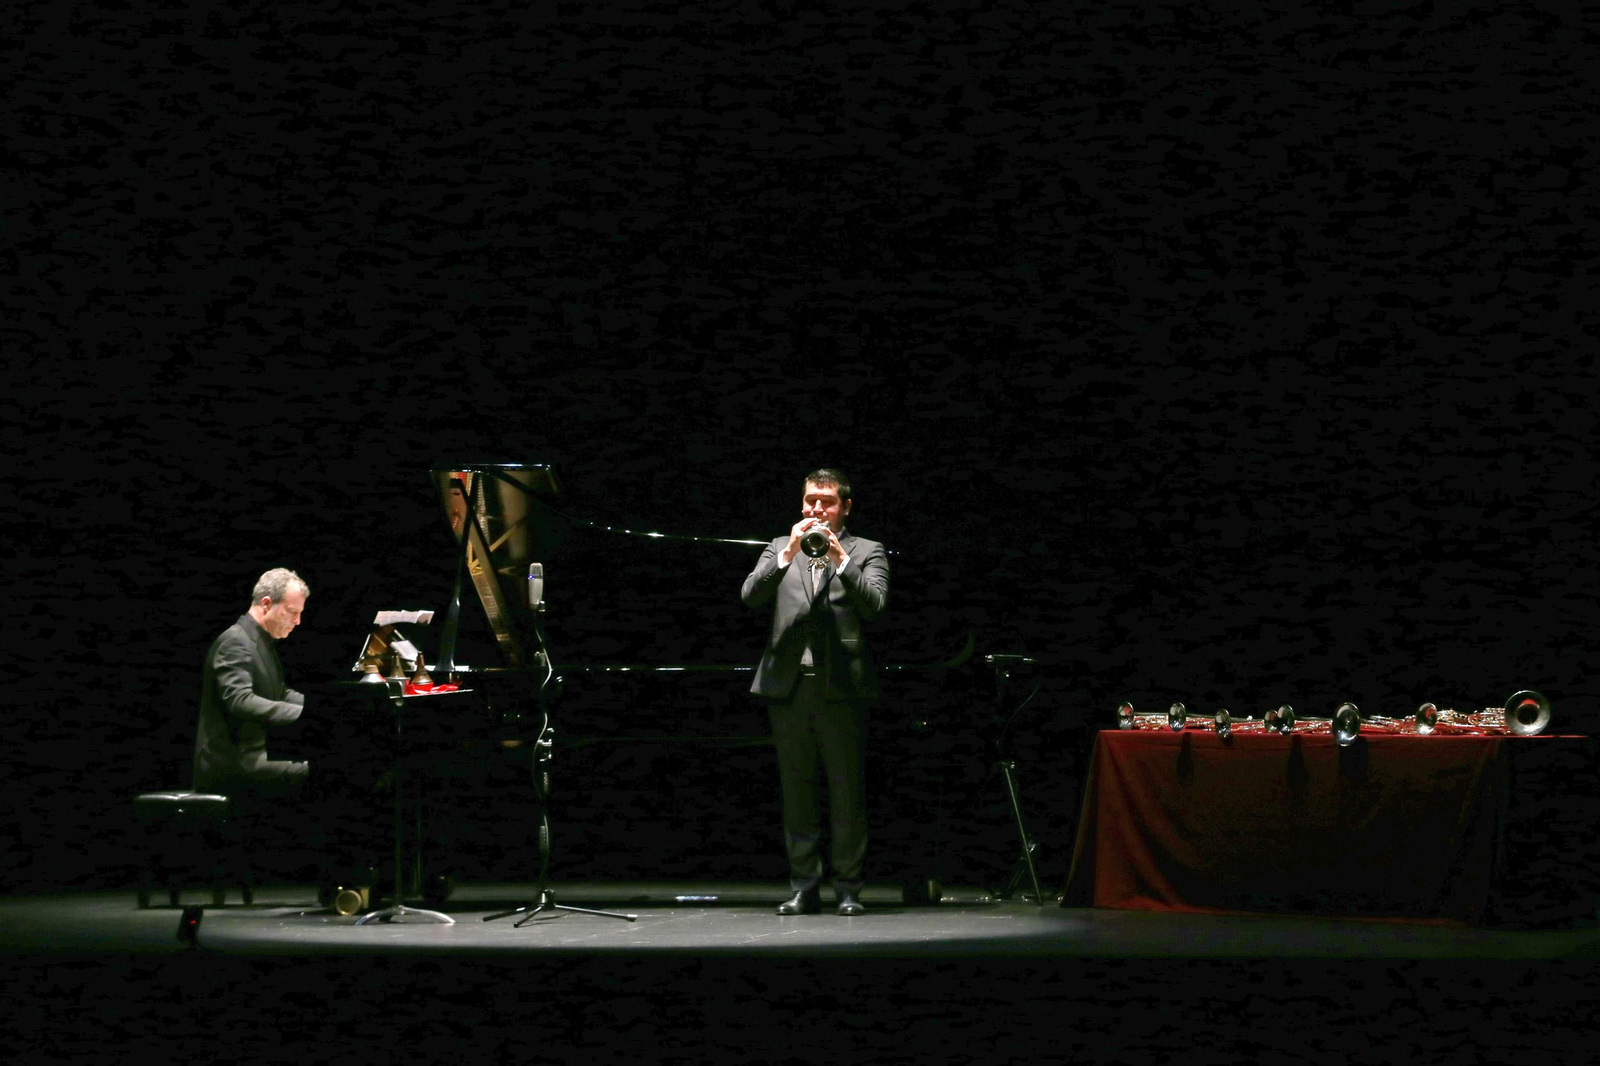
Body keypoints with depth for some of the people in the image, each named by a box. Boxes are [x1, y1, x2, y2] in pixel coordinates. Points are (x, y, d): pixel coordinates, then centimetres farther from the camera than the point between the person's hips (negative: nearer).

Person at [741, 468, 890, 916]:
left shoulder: (866, 551, 9)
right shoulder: (780, 548, 16)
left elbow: (874, 603, -9)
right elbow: (750, 595, -1)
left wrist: (839, 558, -16)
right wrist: (787, 554, -12)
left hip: (841, 685, -3)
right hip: (787, 684, 3)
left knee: (847, 794, -2)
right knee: (796, 794, 5)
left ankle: (848, 889, 4)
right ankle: (804, 888, 10)